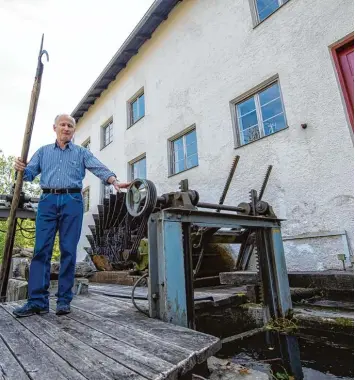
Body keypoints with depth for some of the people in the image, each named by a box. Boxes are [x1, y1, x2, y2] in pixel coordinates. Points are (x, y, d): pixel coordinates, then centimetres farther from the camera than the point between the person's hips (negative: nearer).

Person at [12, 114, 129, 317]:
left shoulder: (81, 152, 13)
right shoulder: (43, 151, 20)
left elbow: (99, 168, -2)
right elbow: (31, 172, 11)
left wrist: (115, 181, -21)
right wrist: (22, 169, -13)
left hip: (72, 201, -1)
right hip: (48, 200, 2)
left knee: (68, 251, -1)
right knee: (41, 249, -3)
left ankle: (64, 300, 6)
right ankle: (37, 300, 3)